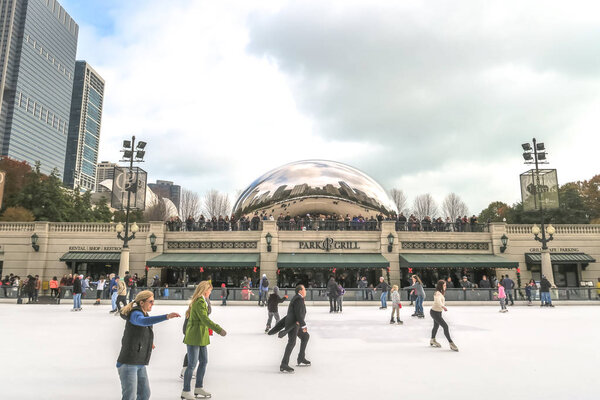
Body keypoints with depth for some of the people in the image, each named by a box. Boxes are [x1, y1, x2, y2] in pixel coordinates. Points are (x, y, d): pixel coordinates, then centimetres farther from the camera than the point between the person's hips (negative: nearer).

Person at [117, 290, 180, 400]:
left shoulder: (144, 314, 11)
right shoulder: (135, 314, -17)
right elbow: (144, 321, -43)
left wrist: (149, 341, 24)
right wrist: (166, 316, -55)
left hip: (140, 364, 9)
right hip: (128, 362, -9)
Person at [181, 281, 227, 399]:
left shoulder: (202, 301, 13)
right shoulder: (200, 302, -19)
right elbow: (205, 319, -26)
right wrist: (219, 330, -26)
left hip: (201, 337, 10)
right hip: (194, 337, -10)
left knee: (204, 361, 15)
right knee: (192, 364, -1)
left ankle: (198, 387, 28)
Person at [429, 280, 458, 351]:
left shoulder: (440, 293, 5)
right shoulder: (438, 293, -25)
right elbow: (437, 301, -46)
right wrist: (443, 306, -59)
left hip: (438, 312, 11)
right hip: (435, 312, -11)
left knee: (436, 326, 25)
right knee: (445, 326, -13)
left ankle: (432, 340, 42)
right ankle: (451, 343, -8)